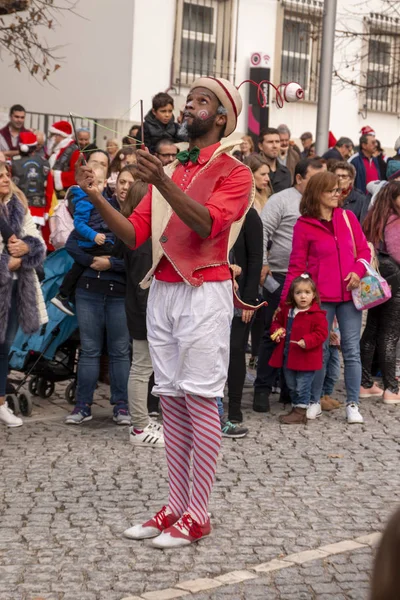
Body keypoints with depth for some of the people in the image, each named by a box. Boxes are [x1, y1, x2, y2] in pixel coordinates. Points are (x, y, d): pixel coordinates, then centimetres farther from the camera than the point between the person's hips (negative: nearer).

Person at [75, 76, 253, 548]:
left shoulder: (232, 172, -1)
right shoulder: (168, 170, 18)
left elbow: (207, 223, -19)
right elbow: (134, 233, 10)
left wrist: (162, 182, -31)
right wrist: (95, 198, -5)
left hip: (204, 293, -6)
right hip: (161, 292, 6)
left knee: (200, 401, -6)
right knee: (170, 400, 6)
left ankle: (197, 515, -1)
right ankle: (175, 505, 12)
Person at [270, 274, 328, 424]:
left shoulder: (317, 315, -13)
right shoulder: (287, 310, 6)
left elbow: (321, 333, -16)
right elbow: (277, 321, 21)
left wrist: (307, 341, -28)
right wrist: (277, 331, 1)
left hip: (306, 359, -7)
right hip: (287, 357, 7)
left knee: (302, 386, -1)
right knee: (291, 386, 18)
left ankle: (301, 412, 7)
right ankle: (295, 407, 32)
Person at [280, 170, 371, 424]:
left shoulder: (348, 218, 5)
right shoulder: (304, 225, -2)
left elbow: (364, 249, 9)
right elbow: (297, 266, -2)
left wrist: (358, 271, -11)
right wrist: (286, 300, -7)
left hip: (349, 293, 2)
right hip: (321, 297, -2)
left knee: (352, 349, 3)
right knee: (320, 349, 5)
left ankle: (353, 404, 10)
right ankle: (315, 401, 18)